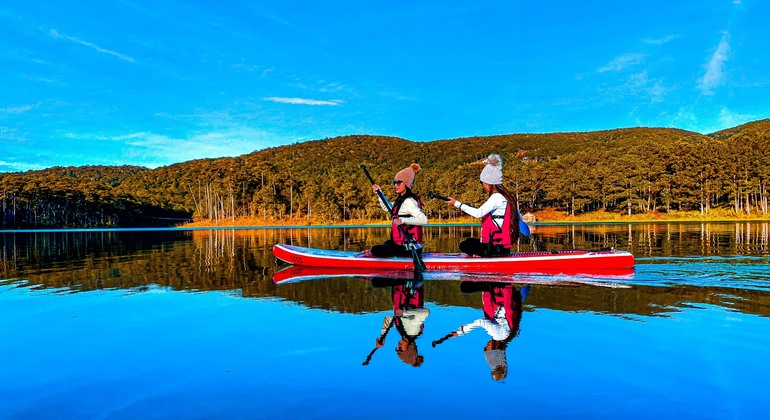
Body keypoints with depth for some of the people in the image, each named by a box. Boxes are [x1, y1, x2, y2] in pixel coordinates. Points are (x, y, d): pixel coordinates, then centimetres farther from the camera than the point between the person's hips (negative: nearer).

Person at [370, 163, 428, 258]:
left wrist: (403, 220, -36)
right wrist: (379, 192, 23)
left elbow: (424, 220, -30)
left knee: (375, 250, -19)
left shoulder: (408, 201, -17)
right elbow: (386, 207, 32)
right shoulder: (401, 200, 13)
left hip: (408, 247, -10)